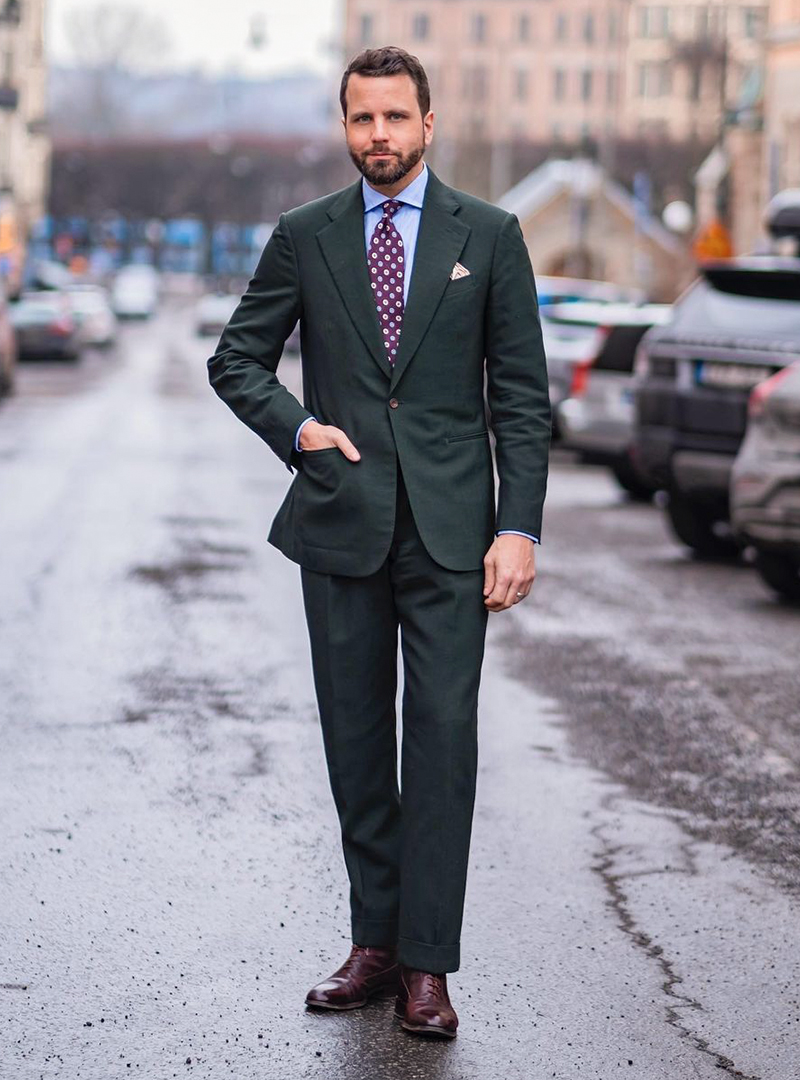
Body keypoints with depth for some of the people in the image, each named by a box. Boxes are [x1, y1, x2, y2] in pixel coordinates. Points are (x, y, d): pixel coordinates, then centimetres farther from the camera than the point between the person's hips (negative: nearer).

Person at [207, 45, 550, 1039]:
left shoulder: (488, 237, 4)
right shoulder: (303, 238, 7)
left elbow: (521, 395, 2)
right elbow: (236, 360, 14)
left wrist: (519, 527, -6)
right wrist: (297, 428, -5)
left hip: (450, 528, -2)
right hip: (340, 525, 2)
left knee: (443, 735, -6)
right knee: (356, 738, 7)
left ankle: (426, 965, -2)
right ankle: (374, 943, 17)